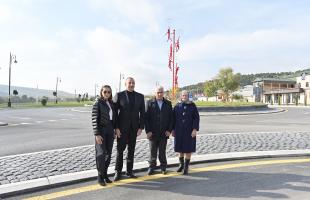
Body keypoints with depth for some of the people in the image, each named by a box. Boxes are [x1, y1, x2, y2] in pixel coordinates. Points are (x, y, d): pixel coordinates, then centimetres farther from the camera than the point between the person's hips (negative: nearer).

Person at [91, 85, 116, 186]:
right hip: (101, 130, -5)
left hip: (110, 130, 5)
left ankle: (105, 174, 21)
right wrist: (97, 134, -16)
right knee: (101, 153, -5)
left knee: (108, 153, 8)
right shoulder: (97, 103, -6)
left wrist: (114, 130, 9)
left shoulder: (111, 103, 9)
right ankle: (100, 176, 8)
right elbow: (94, 119, -11)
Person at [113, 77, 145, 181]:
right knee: (120, 149, 3)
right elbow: (114, 112, -5)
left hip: (134, 128, 3)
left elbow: (142, 113, 5)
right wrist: (116, 127, -11)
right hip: (122, 127, -3)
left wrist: (141, 127, -2)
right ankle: (118, 171, 15)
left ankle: (129, 171, 21)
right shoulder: (119, 95, -3)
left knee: (131, 150, 10)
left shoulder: (140, 96, 6)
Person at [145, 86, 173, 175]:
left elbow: (171, 118, 6)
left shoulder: (168, 103, 7)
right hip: (153, 133, -1)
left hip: (164, 133, 1)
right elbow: (146, 117, -2)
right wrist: (148, 131, -9)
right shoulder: (150, 103, 2)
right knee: (152, 151, 8)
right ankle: (151, 167, 20)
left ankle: (163, 167, 21)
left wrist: (169, 130, -4)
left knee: (162, 151, 8)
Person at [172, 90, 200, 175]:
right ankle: (181, 164, 30)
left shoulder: (192, 106, -3)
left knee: (188, 149, 2)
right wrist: (173, 129, 3)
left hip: (189, 131, -2)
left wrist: (195, 129, -14)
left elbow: (196, 118, -6)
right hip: (179, 131, 2)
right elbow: (173, 118, 6)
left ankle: (186, 167, 14)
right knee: (180, 148, 11)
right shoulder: (177, 106, 2)